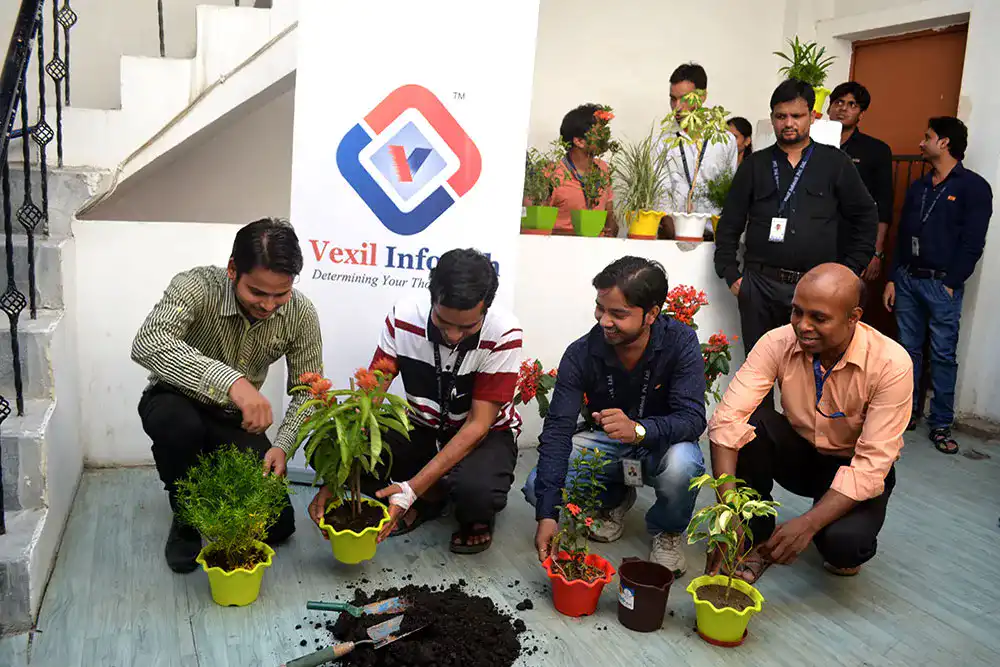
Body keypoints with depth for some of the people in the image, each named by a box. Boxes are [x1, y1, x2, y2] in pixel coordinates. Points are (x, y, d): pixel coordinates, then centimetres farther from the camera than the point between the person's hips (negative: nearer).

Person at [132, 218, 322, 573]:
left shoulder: (301, 313, -19)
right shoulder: (197, 287, -30)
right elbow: (147, 344, -48)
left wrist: (282, 446, -24)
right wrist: (230, 380, -59)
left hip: (237, 419, 3)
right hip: (177, 403, -2)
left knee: (277, 526, -8)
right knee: (178, 424, -40)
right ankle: (186, 519, -8)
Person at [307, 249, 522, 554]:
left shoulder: (504, 334, -26)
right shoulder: (404, 316, -20)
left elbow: (477, 425, -24)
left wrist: (412, 488, -32)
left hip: (485, 434, -3)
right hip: (421, 429, 3)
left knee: (476, 488, -39)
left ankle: (476, 516, 2)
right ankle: (431, 498, 0)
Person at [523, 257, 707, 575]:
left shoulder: (680, 342, -22)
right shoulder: (581, 353, -19)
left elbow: (692, 419, -28)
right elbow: (557, 430, -24)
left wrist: (638, 429, -51)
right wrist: (547, 515, -33)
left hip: (661, 444, -2)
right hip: (604, 442, 2)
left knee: (682, 464, -38)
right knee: (538, 486, -21)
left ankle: (668, 531, -1)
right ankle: (614, 499, 12)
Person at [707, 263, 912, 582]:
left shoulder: (891, 363, -26)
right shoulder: (778, 344, -20)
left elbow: (872, 463, -27)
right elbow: (727, 420, -28)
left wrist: (808, 524, -35)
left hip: (856, 469, -2)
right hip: (799, 453, 3)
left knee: (844, 543, -32)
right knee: (747, 423, -28)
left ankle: (843, 551, 9)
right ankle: (758, 540, -8)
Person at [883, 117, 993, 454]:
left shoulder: (974, 187, -4)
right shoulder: (918, 187, 15)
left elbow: (972, 243, -9)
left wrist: (951, 284, -13)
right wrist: (892, 279, 9)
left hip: (942, 284, -5)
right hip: (907, 279, 6)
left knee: (943, 356, -1)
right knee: (908, 349, 9)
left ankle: (941, 424, 5)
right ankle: (908, 411, 18)